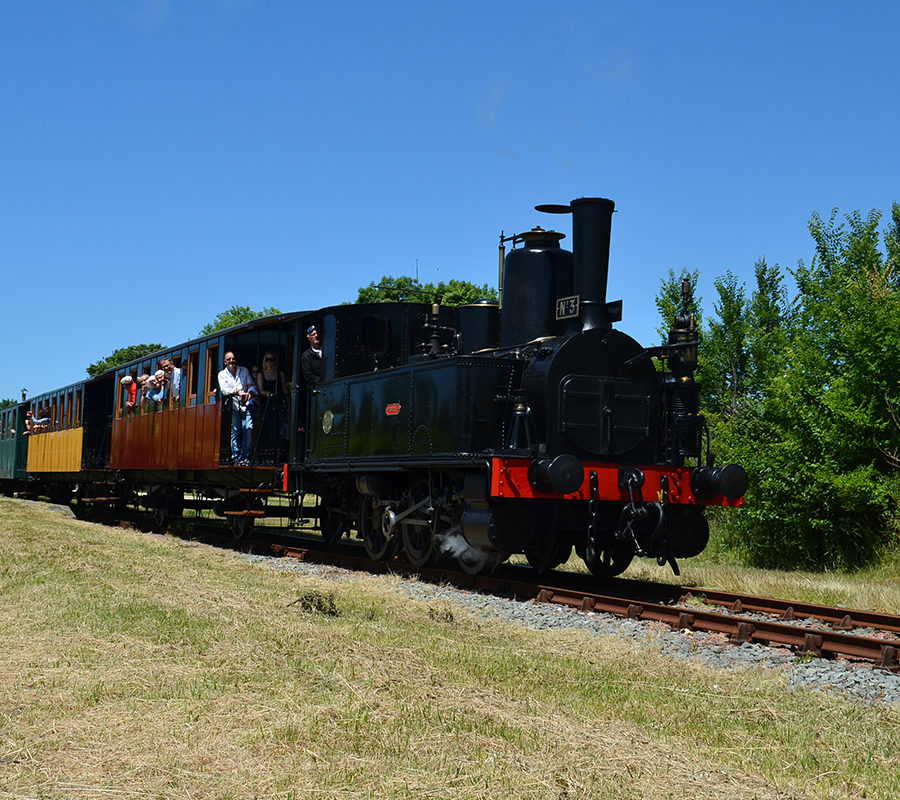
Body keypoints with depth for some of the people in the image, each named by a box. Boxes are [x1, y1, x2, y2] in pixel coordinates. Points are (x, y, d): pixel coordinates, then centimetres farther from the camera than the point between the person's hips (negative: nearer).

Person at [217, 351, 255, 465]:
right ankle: (235, 457, -3)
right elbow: (224, 390, -5)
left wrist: (249, 393, -10)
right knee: (235, 432, -9)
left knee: (248, 429, -11)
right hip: (233, 406, -1)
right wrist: (237, 392, -19)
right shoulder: (222, 374, 8)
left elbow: (250, 385, 12)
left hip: (246, 404, 1)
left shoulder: (244, 370, 14)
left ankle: (245, 457, -7)